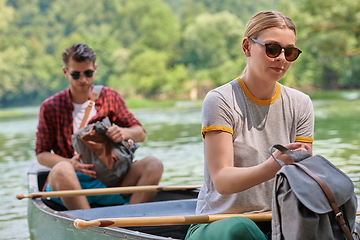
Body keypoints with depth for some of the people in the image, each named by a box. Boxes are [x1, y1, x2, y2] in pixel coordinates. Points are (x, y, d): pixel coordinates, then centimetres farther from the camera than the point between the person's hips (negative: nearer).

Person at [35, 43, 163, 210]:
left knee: (153, 164, -21)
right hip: (72, 183, -2)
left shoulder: (110, 97, 10)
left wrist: (124, 132, -14)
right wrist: (70, 163, -17)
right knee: (62, 170, -37)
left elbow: (140, 134, 10)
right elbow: (41, 154, 3)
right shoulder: (51, 107, 3)